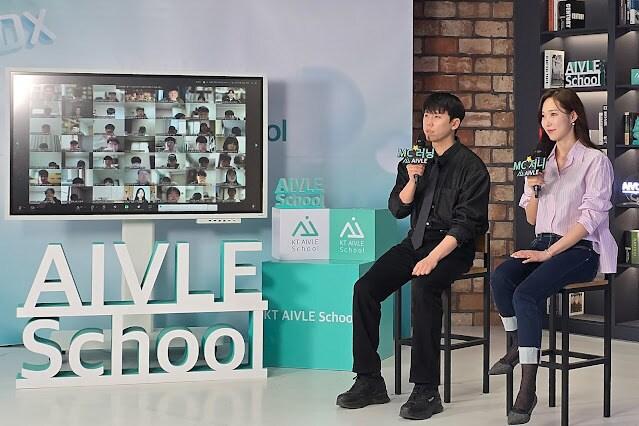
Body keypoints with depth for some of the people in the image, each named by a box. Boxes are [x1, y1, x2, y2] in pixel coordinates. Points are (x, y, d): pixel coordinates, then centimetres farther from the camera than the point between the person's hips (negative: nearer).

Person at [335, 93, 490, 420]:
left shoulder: (471, 167, -6)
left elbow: (466, 224, -14)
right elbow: (397, 209, 8)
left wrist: (433, 258, -25)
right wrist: (413, 179, -10)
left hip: (452, 247, -6)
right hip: (415, 242, 6)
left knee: (423, 288, -35)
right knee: (364, 288, -15)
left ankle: (426, 390, -29)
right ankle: (369, 381, -8)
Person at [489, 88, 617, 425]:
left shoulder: (595, 161, -3)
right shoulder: (542, 162, 17)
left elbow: (590, 218, -11)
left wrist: (549, 252, -18)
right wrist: (533, 189, -3)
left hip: (581, 249, -6)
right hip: (544, 244, 6)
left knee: (526, 293, -30)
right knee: (499, 279, -26)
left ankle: (528, 389, -30)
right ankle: (518, 345, -4)